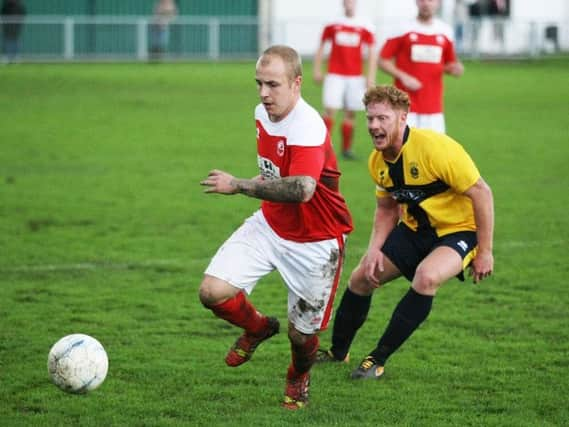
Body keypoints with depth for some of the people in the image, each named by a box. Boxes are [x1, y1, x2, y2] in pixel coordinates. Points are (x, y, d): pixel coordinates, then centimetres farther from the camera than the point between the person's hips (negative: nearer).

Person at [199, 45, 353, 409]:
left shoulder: (309, 128, -30)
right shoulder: (263, 113, -2)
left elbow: (302, 189, -46)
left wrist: (239, 186, -42)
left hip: (315, 242, -6)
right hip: (270, 226, 6)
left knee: (302, 333, 4)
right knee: (213, 291, -13)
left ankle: (299, 378, 42)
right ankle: (257, 328, 21)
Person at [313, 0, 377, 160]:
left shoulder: (364, 27, 2)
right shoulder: (332, 25, 3)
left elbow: (372, 53, 4)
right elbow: (321, 48, 11)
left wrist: (371, 76, -3)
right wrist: (317, 70, 6)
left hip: (355, 76, 1)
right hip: (335, 75, -1)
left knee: (351, 113, 3)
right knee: (330, 110, -10)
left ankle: (346, 148, 12)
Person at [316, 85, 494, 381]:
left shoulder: (435, 148, -28)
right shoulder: (378, 162, -5)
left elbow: (482, 193, -23)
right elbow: (387, 208, 12)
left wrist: (484, 252, -21)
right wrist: (375, 248, -5)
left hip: (459, 230, -7)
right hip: (415, 230, 7)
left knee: (426, 276, -33)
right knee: (361, 277, 6)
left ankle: (378, 360, -19)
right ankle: (337, 352, 32)